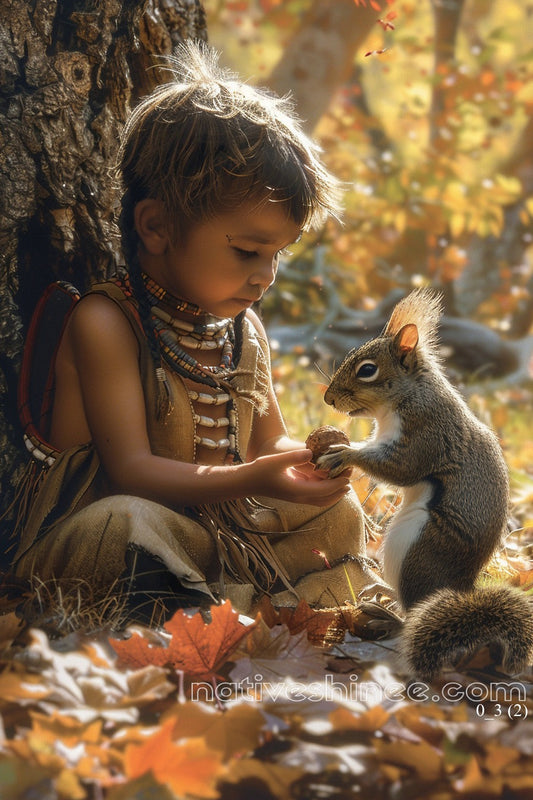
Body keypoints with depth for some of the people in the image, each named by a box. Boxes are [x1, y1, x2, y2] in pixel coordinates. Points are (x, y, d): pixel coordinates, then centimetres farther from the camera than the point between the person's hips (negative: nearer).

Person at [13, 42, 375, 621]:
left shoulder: (243, 329, 11)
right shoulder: (105, 324, -14)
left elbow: (268, 440, 20)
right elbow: (130, 469, -20)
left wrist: (304, 456, -6)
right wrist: (249, 480, -33)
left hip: (224, 528, 8)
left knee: (337, 511, 1)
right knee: (118, 524, -38)